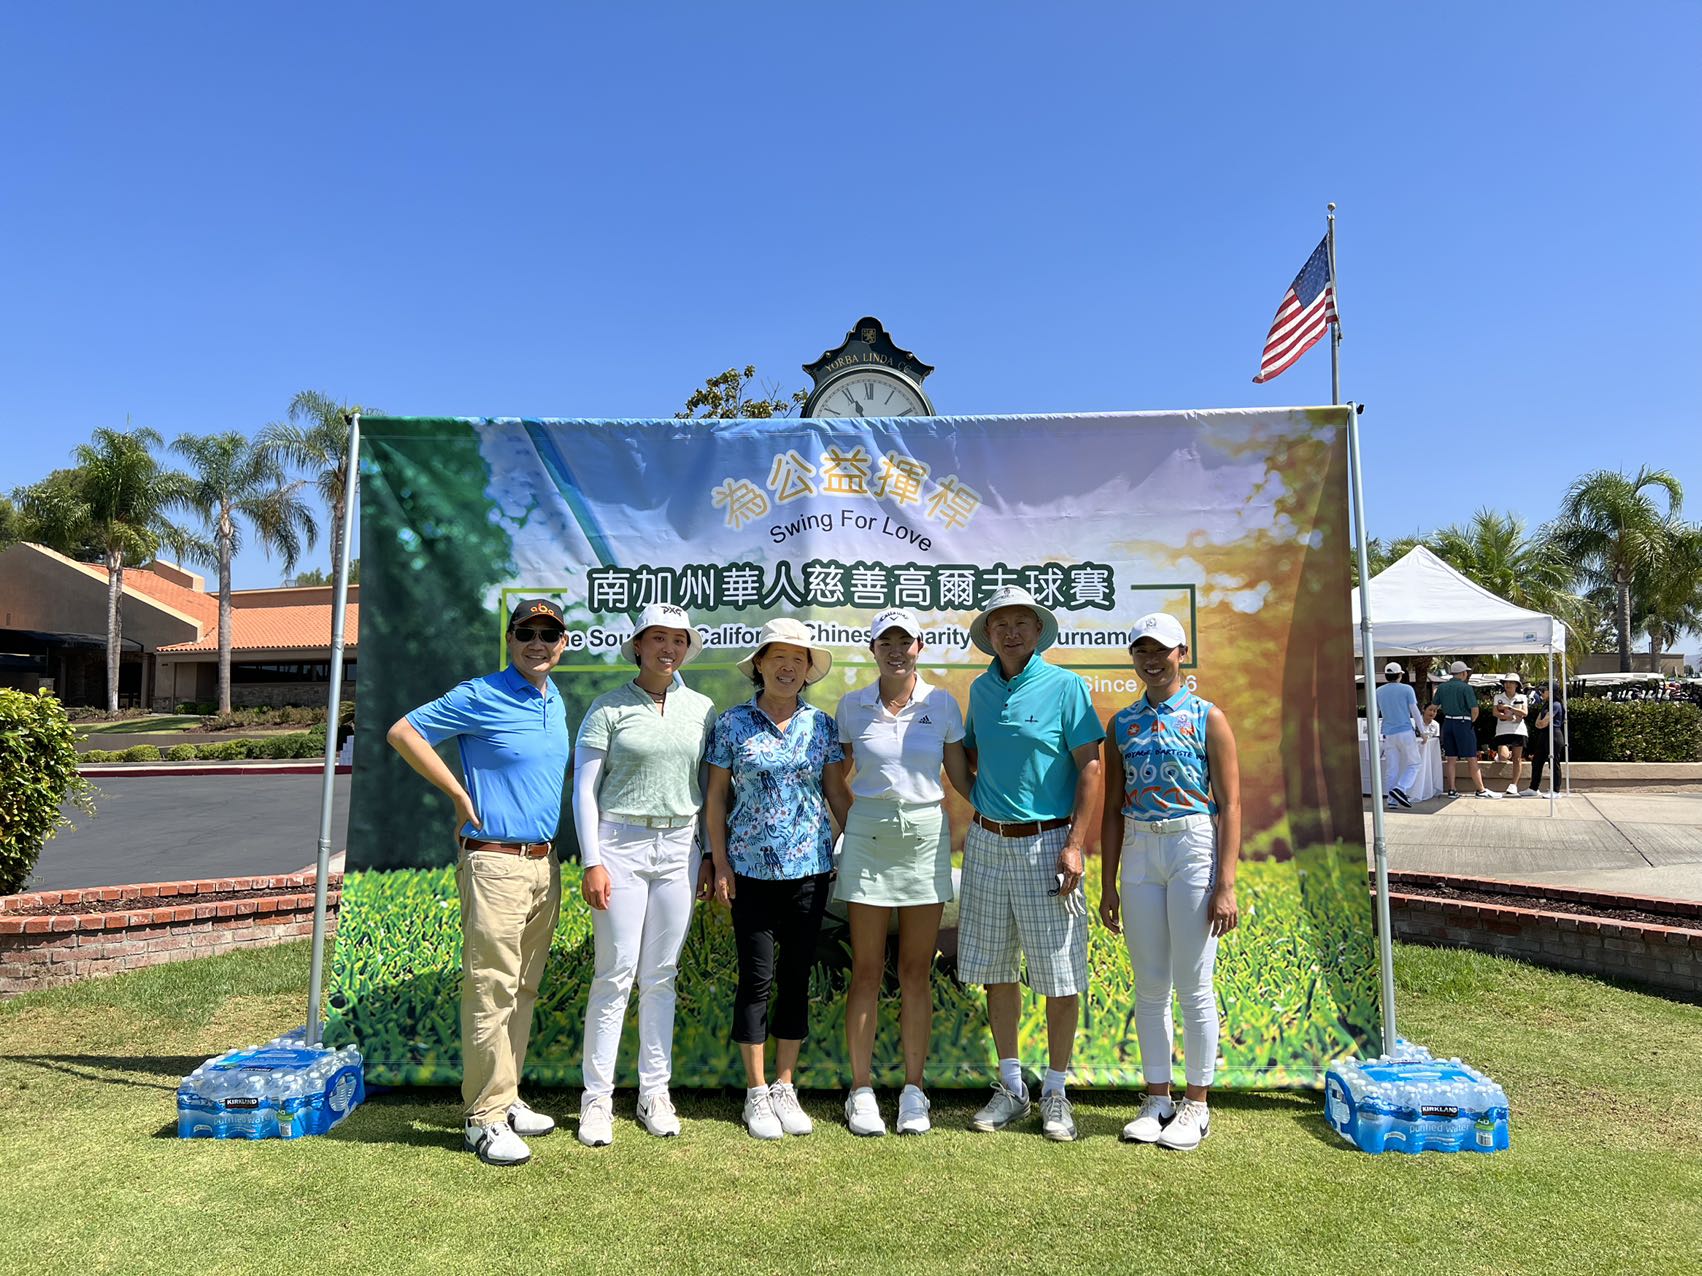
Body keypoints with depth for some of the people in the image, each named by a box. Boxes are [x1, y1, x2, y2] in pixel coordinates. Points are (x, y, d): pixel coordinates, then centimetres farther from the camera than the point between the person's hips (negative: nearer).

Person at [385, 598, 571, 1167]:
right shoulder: (480, 697, -10)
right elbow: (403, 732, -7)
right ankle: (484, 1118, 9)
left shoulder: (555, 701, 12)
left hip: (545, 861, 7)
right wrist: (459, 794, -8)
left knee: (523, 990, 15)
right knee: (490, 991, -2)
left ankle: (506, 1099, 27)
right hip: (495, 863, -7)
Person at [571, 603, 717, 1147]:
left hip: (679, 847, 3)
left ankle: (654, 1092, 22)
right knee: (615, 974, -1)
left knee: (661, 976, 10)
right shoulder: (609, 708, -2)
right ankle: (597, 1097, 13)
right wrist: (592, 862, -8)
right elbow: (584, 790, -2)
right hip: (620, 843, -3)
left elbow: (712, 790, 12)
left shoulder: (702, 709, 7)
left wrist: (711, 858, 9)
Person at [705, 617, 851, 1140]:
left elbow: (837, 792, 8)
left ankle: (785, 1087, 23)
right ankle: (756, 1092, 17)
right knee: (756, 976, 2)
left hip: (809, 866, 2)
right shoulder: (733, 723, -1)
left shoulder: (821, 725, 4)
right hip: (752, 867, -2)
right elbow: (715, 797, 2)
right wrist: (721, 864, -2)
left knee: (797, 975, 9)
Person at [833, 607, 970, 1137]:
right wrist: (839, 829, 3)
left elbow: (962, 776, 7)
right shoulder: (853, 705, 3)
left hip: (926, 835, 0)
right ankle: (861, 1091, 15)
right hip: (868, 835, 0)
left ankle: (913, 1091, 18)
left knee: (917, 972, 6)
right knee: (866, 970, 4)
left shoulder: (941, 704, 2)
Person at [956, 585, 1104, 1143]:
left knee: (1060, 974, 3)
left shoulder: (1065, 687, -6)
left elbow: (1090, 768, -9)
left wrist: (1074, 845, -15)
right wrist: (980, 801, 7)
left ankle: (1055, 1092, 20)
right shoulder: (981, 689, 8)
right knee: (996, 968, 11)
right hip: (987, 843, 5)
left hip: (1046, 843, -4)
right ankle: (1010, 1086, 26)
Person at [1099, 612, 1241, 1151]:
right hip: (1139, 852, 4)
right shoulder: (1122, 724, 9)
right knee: (1149, 985, 10)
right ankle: (1157, 1099, 23)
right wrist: (1108, 883, 8)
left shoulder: (1208, 718, -2)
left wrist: (1225, 885, -11)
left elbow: (1229, 807, -4)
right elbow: (1113, 809, 11)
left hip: (1194, 848, -4)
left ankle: (1196, 1103, 19)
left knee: (1194, 985, 3)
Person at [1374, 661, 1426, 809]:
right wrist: (1422, 731, 2)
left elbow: (1375, 715, 11)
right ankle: (1400, 789, -15)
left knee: (1391, 768, 7)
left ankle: (1392, 800, 4)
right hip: (1406, 732, -4)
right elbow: (1415, 712, -6)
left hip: (1388, 734, 4)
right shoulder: (1407, 689, -4)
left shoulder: (1379, 692, 7)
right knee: (1414, 763, 6)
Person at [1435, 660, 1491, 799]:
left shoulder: (1442, 687, 6)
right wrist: (1471, 721, 4)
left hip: (1447, 723, 5)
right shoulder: (1466, 687, -10)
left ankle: (1452, 790, 7)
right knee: (1472, 759, 0)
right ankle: (1481, 790, 3)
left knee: (1450, 759, 8)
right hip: (1463, 723, -5)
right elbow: (1475, 709, -12)